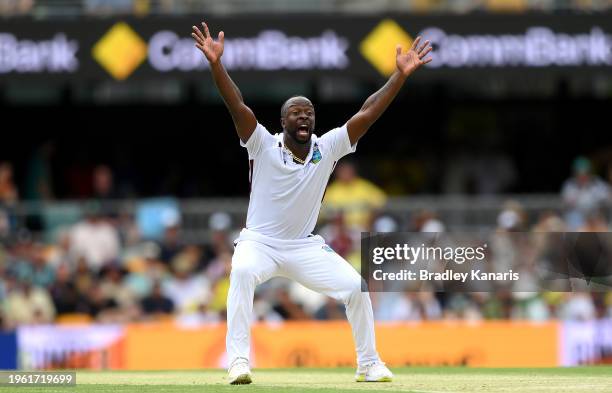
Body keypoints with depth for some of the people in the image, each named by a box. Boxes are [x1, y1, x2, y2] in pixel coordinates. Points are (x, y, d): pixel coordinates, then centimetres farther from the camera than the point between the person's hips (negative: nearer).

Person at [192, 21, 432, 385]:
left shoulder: (327, 148, -5)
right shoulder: (264, 146, -12)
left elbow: (368, 114, -11)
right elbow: (237, 106, -25)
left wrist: (401, 74, -19)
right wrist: (216, 63, -38)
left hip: (305, 247, 3)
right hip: (259, 242, -3)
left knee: (356, 286, -11)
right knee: (242, 272, -36)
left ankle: (369, 364, 8)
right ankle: (239, 362, -39)